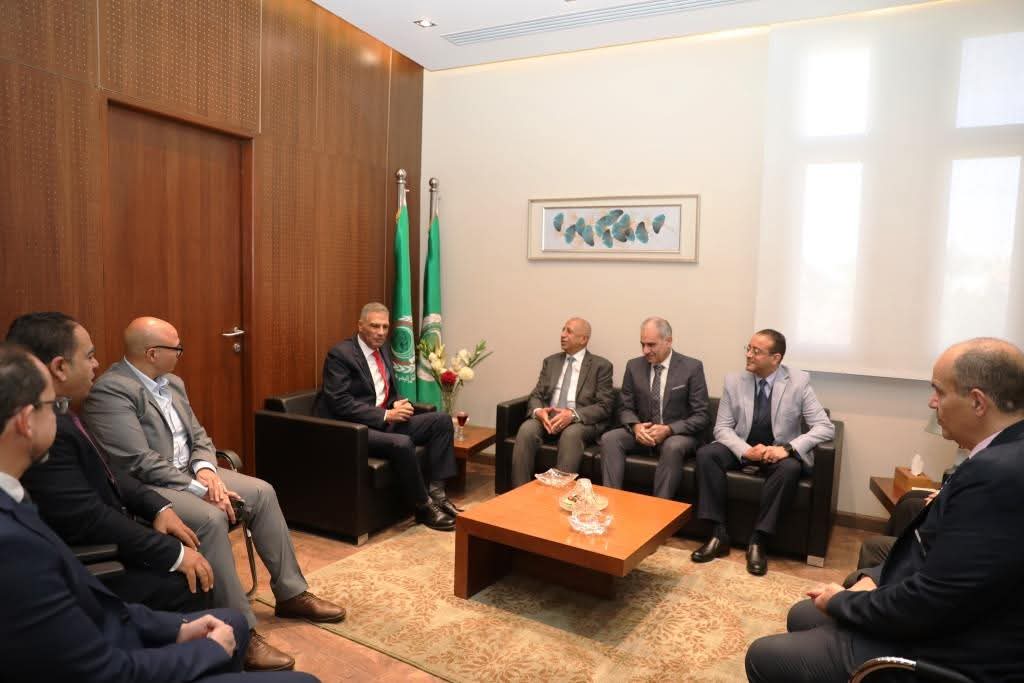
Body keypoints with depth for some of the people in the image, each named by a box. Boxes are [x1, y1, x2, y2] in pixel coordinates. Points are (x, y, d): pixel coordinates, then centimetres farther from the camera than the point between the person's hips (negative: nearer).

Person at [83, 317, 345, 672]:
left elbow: (198, 435, 11)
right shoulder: (110, 390, -19)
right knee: (211, 518, -33)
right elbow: (140, 462, -24)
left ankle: (291, 593, 6)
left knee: (262, 492, -4)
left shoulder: (173, 383, 10)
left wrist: (205, 470, -10)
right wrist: (200, 490, -23)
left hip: (189, 472, 9)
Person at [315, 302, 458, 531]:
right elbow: (341, 403, -20)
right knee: (402, 443, -34)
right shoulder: (340, 354, -12)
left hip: (387, 420, 9)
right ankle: (424, 507, -14)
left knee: (442, 420, -5)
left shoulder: (382, 350, 13)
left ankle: (436, 490, -7)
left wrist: (398, 405, -3)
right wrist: (386, 415, -20)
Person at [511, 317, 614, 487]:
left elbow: (605, 406, -5)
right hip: (547, 417, 4)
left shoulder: (601, 366, 3)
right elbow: (536, 395, 11)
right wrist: (538, 411, -15)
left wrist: (573, 414, -22)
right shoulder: (550, 362, 16)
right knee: (526, 429, -27)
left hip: (582, 422, -3)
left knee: (571, 434, -37)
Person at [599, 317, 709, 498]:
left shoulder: (692, 367, -7)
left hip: (678, 434, -3)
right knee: (609, 438, -23)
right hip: (642, 432, 3)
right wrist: (636, 426, -16)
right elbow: (626, 408, 8)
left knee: (673, 447, -36)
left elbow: (701, 416, -8)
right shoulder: (634, 366, 3)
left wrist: (668, 429, -23)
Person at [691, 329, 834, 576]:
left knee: (790, 468, -34)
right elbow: (722, 428, -4)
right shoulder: (734, 381, -6)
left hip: (779, 453, -2)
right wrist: (745, 451, -24)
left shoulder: (799, 382, -11)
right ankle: (719, 534, -18)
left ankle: (758, 541, -21)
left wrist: (787, 448, -29)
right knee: (706, 454, -24)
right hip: (742, 450, 2)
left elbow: (825, 427, -14)